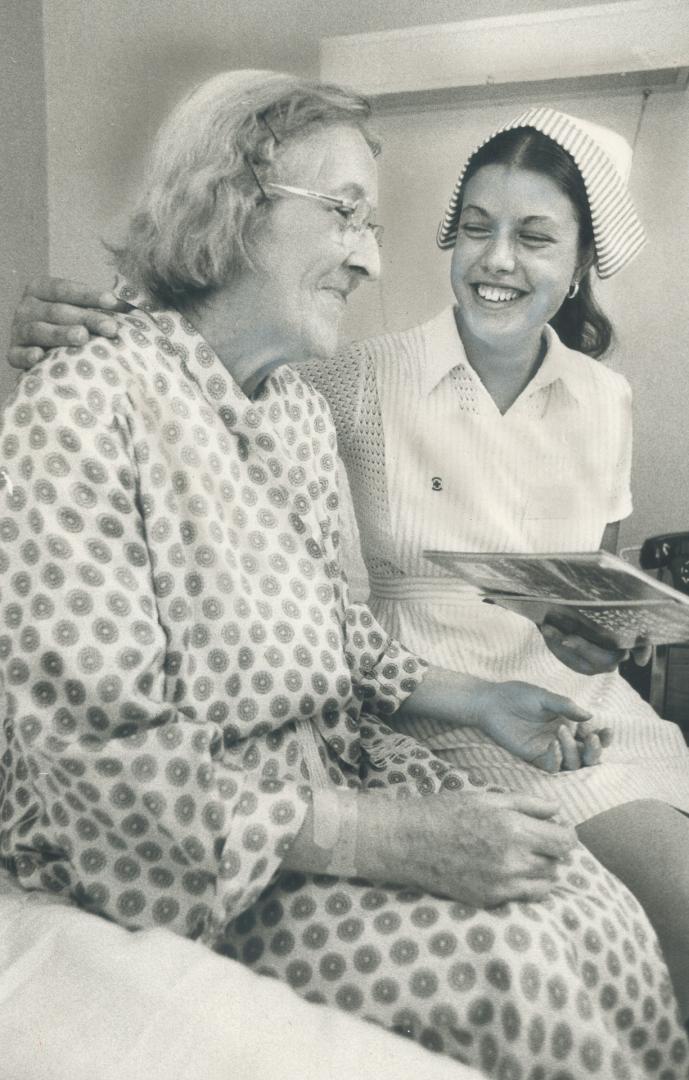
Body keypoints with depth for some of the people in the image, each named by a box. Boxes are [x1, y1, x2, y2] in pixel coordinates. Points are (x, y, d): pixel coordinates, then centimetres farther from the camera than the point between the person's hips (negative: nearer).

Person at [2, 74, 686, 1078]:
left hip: (333, 765, 7)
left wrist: (474, 700, 3)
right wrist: (388, 841, -24)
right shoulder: (84, 407, -20)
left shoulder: (301, 408, 6)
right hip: (172, 861, -6)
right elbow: (106, 752, -24)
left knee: (602, 918, -8)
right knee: (512, 971, -18)